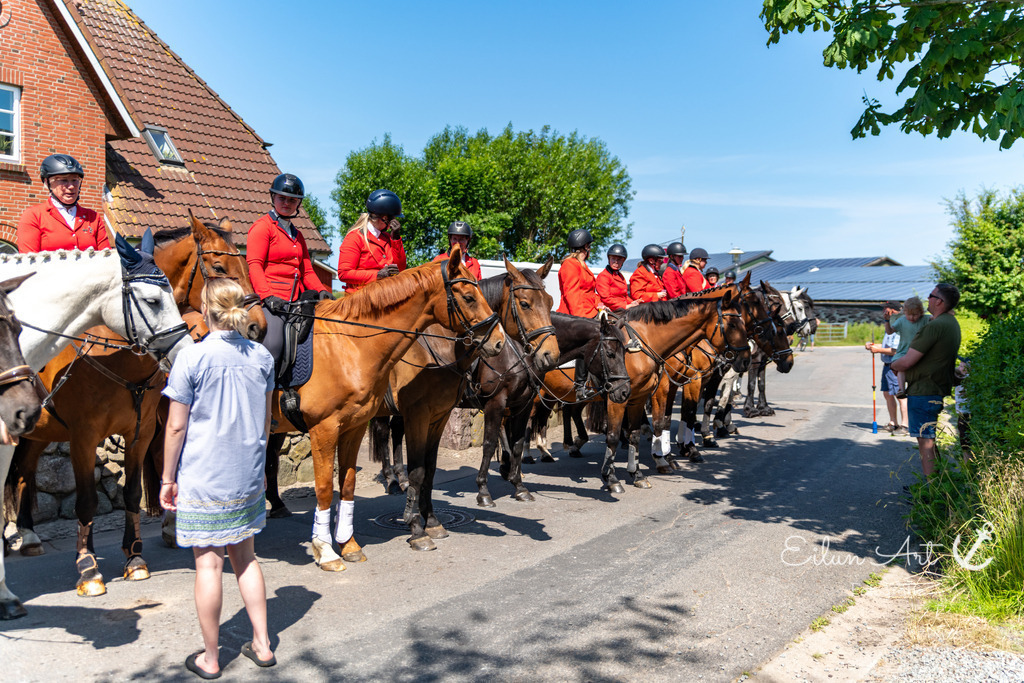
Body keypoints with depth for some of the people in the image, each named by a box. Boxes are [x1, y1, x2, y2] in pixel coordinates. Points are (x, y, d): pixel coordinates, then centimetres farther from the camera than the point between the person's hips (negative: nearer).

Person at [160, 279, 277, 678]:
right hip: (248, 476, 5)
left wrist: (168, 478, 0)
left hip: (202, 478, -4)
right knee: (245, 557, 17)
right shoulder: (262, 357, 0)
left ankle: (209, 658, 19)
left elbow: (176, 426, -10)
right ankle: (262, 645, 23)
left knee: (207, 564, 6)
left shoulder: (191, 359, -13)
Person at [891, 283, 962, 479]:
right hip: (941, 390, 10)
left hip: (924, 392, -10)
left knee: (925, 441, -4)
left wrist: (893, 365, -1)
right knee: (930, 440, 17)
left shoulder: (935, 326, -21)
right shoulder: (952, 322, 11)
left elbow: (907, 362, -20)